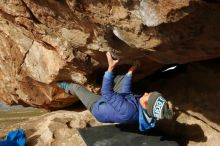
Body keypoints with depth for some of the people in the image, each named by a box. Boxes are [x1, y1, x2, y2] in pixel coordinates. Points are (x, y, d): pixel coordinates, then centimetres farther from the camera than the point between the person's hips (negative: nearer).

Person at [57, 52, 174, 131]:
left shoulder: (127, 111, -52)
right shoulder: (148, 115, -29)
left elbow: (106, 93, -40)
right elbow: (126, 94, -13)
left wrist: (110, 67, -37)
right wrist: (130, 72, -9)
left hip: (98, 107, -6)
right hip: (113, 103, 6)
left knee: (76, 87, 9)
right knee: (123, 78, 12)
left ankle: (66, 87, 47)